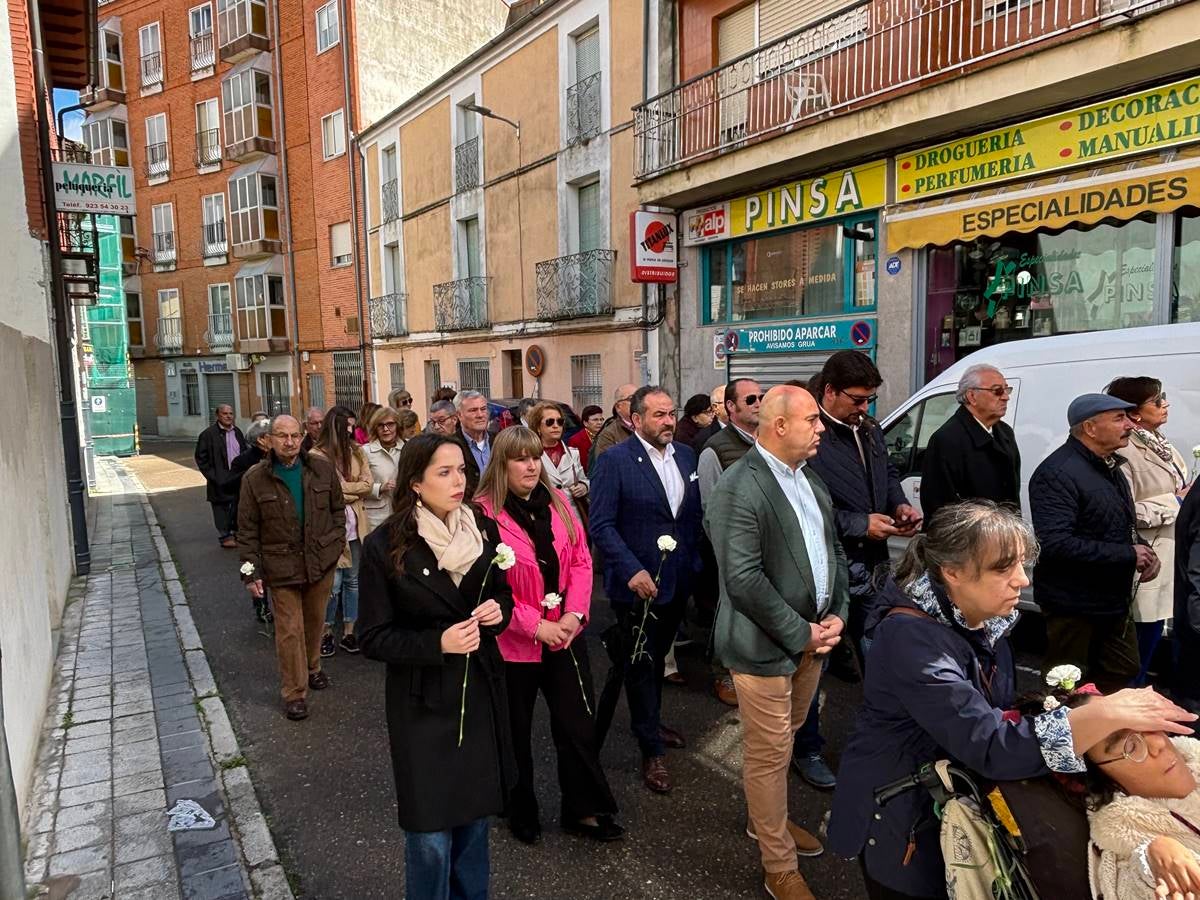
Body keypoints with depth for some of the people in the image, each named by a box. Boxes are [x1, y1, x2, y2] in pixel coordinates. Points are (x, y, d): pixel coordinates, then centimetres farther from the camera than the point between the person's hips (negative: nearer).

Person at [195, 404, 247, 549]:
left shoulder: (237, 431, 11)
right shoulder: (208, 434, -7)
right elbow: (201, 458, -7)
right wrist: (212, 476, -12)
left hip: (238, 477, 5)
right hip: (220, 481, -5)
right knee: (222, 508, 2)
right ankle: (225, 536, 10)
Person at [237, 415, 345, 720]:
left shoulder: (323, 469, 0)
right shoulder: (255, 479, -5)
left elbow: (338, 509, 11)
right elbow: (247, 531, -3)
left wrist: (337, 542, 2)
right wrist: (250, 572, -6)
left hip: (322, 561, 3)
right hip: (281, 566, -2)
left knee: (315, 621, 18)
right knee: (289, 630, 0)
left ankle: (312, 668, 41)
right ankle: (295, 693, 12)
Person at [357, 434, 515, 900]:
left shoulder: (483, 529, -3)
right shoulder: (384, 545, -15)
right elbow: (373, 637, -11)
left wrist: (498, 610, -11)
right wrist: (437, 643, -25)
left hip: (482, 692, 4)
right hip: (423, 702, -4)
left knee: (475, 814, 20)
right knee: (430, 834, 6)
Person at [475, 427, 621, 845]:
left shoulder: (557, 501, 2)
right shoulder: (484, 512, -15)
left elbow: (581, 560, 4)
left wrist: (575, 613, -9)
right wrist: (536, 626, -17)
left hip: (566, 635, 4)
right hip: (515, 642, -4)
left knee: (578, 726, 10)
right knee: (516, 733, 15)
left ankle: (583, 810, 29)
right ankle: (522, 814, 37)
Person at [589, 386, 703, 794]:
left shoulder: (686, 455, 4)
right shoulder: (614, 461, -14)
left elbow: (694, 514, 10)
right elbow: (602, 525, -17)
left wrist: (694, 563, 6)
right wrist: (632, 570, -25)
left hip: (678, 581, 6)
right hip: (637, 583, -5)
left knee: (658, 657, 22)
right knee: (641, 664, 8)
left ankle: (651, 721, 44)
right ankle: (652, 750, 22)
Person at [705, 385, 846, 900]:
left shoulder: (809, 477, 8)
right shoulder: (739, 489, -20)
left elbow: (832, 549, 13)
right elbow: (744, 579, -24)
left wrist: (835, 615, 0)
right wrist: (800, 633, -17)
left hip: (812, 637, 8)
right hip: (766, 645, -8)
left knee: (784, 743, 24)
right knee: (769, 755, 7)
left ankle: (766, 819, 47)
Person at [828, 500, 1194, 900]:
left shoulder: (982, 617, -6)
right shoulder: (912, 638, -32)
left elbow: (996, 717, 0)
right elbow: (992, 750, -37)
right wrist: (1106, 713, -37)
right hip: (902, 821, -7)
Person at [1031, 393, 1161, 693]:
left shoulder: (1109, 467, 10)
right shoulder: (1057, 473, -23)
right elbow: (1055, 544, -33)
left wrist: (1142, 550, 2)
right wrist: (1128, 555, -25)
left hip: (1114, 601, 10)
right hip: (1073, 606, -9)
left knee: (1122, 674, 22)